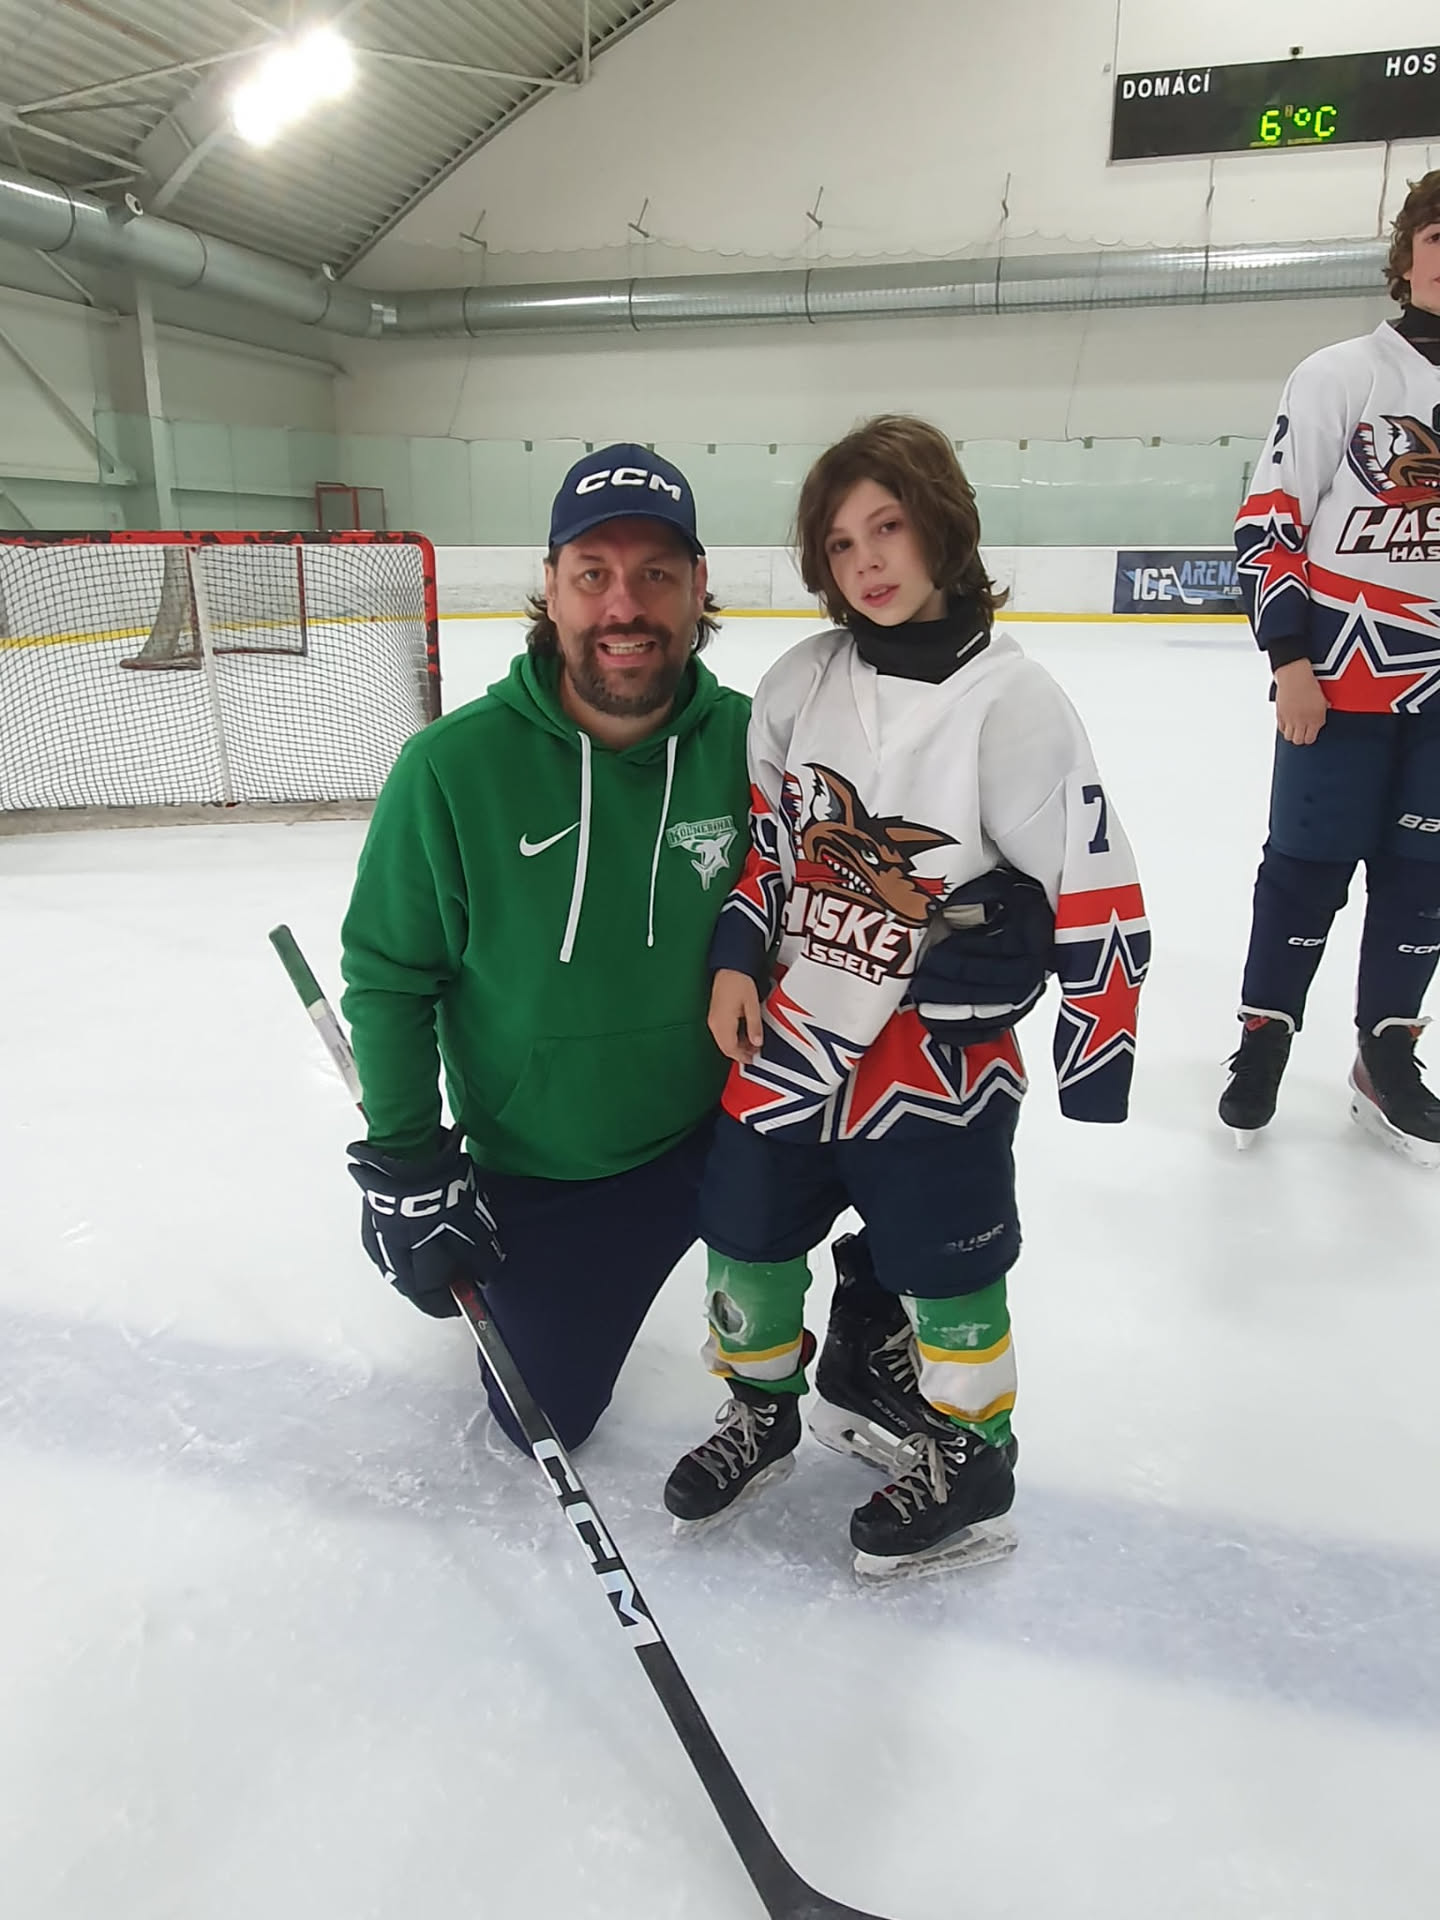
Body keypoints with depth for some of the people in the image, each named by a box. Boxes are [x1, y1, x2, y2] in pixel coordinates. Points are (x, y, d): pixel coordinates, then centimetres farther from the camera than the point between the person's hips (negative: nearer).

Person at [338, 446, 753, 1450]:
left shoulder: (751, 741, -14)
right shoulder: (454, 766, -20)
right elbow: (390, 978, -11)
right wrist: (406, 1169, -10)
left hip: (717, 1132, 1)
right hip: (537, 1173, -1)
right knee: (543, 1415, 12)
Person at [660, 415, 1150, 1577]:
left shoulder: (1010, 700, -14)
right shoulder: (802, 682, 1)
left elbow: (1096, 887, -12)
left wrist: (1096, 1050, -11)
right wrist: (735, 960, 4)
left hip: (940, 1057, -5)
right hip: (787, 1029, 5)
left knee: (942, 1267, 6)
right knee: (748, 1233, 13)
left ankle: (969, 1453, 32)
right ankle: (762, 1412, 39)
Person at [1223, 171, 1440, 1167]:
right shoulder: (1341, 375, -3)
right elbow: (1268, 521, -7)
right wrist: (1290, 658, -13)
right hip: (1342, 672, -4)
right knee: (1309, 861, 0)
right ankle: (1265, 1038, 15)